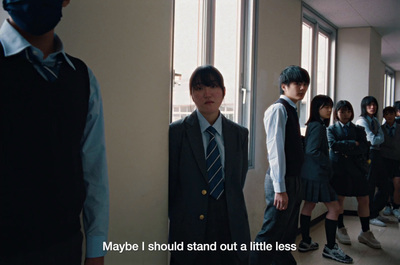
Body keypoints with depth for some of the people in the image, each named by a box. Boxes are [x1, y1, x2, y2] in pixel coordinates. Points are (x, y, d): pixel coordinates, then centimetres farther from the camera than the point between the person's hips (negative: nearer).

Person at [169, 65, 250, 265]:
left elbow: (238, 183, 10)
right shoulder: (176, 132, -4)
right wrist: (180, 219, 1)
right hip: (190, 232, -3)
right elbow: (170, 185, -1)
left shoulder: (240, 134, 6)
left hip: (233, 231, 3)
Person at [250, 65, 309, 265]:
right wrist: (280, 188, -21)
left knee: (288, 234, 18)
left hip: (293, 179, 10)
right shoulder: (278, 109, -13)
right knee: (271, 234, -5)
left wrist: (293, 184, 11)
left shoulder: (291, 110, 15)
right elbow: (275, 150, -19)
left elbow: (294, 148, 13)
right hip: (282, 182, -9)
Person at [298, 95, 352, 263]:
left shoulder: (314, 125, 13)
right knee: (334, 208, -4)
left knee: (309, 205, 15)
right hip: (317, 174, -10)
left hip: (310, 173, 10)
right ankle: (330, 248, 2)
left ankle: (305, 242, 24)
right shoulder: (318, 126, -16)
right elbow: (312, 151, -24)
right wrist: (327, 164, -12)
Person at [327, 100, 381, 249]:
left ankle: (365, 232, 12)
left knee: (364, 200, 1)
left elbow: (364, 148, -1)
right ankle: (340, 229, 21)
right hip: (338, 168, -2)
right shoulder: (332, 129, 8)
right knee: (339, 199, 4)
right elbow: (333, 144, -11)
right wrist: (354, 144, -9)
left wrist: (346, 149, -11)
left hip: (357, 168, 2)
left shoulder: (358, 130, 13)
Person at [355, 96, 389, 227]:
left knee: (384, 186, 11)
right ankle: (370, 216, 10)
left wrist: (375, 138, -7)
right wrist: (377, 139, 4)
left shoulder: (375, 120, 17)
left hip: (377, 154, 8)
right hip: (368, 154, -8)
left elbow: (381, 138, 9)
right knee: (369, 187, -1)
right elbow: (372, 140, -14)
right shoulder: (361, 121, -8)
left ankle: (375, 213, 25)